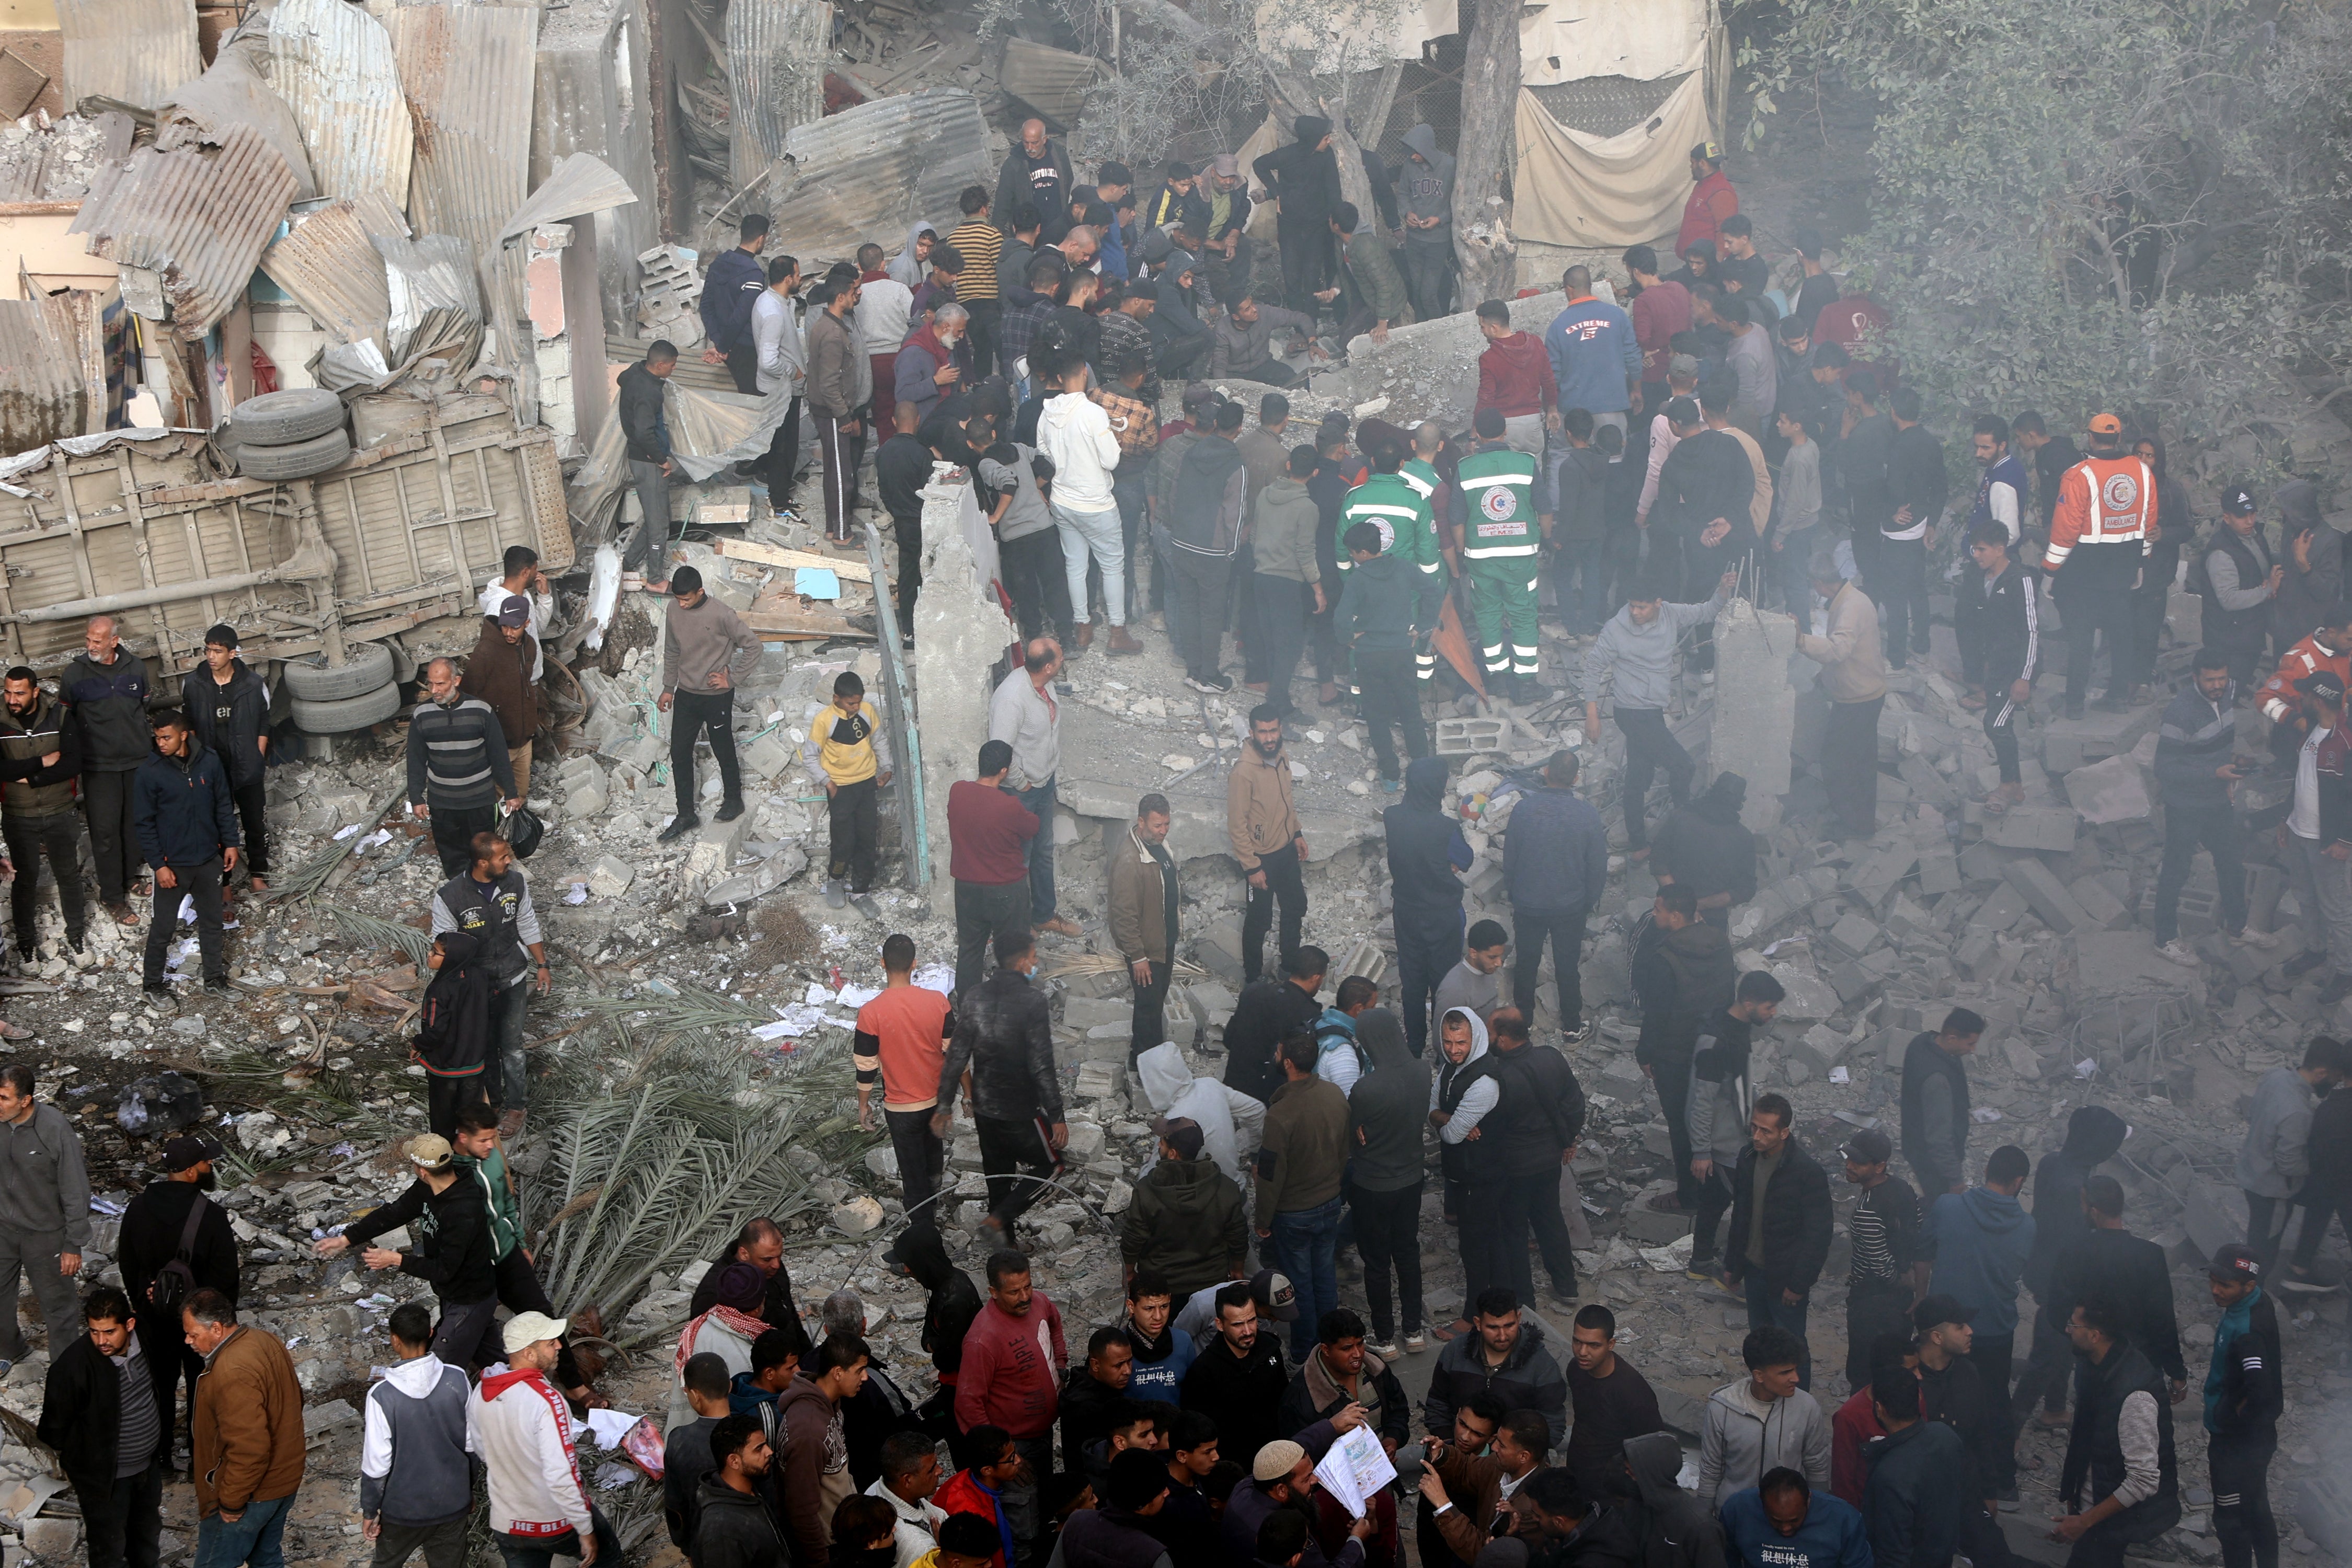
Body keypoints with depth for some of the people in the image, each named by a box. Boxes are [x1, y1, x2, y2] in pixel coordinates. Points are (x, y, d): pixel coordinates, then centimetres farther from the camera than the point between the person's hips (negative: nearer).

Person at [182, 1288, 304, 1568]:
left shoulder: (233, 1375, -30)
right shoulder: (264, 1342, 0)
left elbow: (248, 1450, -32)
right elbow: (295, 1398, 14)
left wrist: (232, 1503, -21)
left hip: (252, 1492, -9)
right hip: (285, 1479, 9)